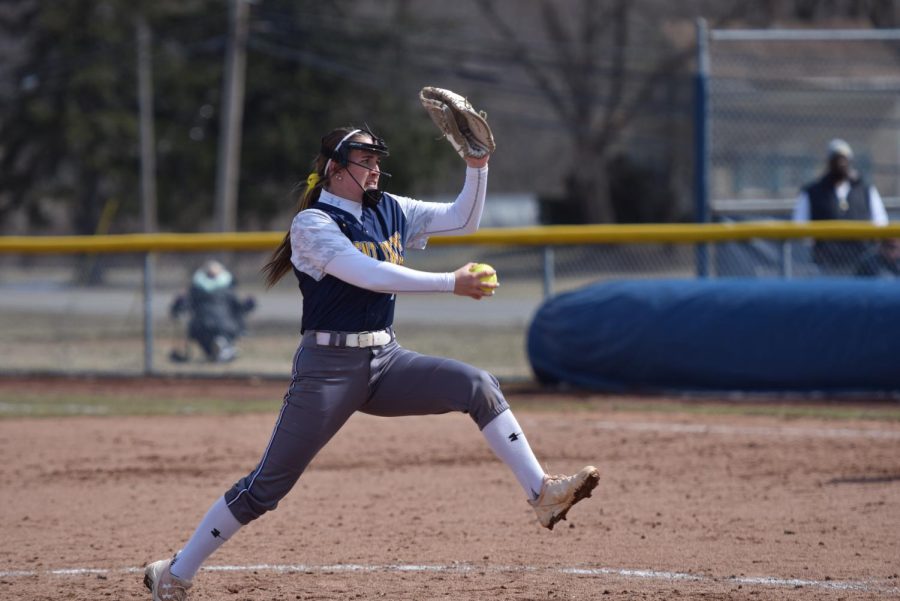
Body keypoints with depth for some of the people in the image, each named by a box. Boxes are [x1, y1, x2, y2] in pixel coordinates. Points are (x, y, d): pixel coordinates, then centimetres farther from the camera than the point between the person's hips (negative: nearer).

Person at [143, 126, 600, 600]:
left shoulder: (389, 212, 11)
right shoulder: (312, 223, -9)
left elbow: (462, 220, 8)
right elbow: (369, 274, -22)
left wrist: (477, 165, -8)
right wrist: (451, 284, -26)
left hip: (386, 361, 6)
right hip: (330, 367, -6)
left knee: (477, 385, -15)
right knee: (267, 485, -5)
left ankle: (542, 494, -18)